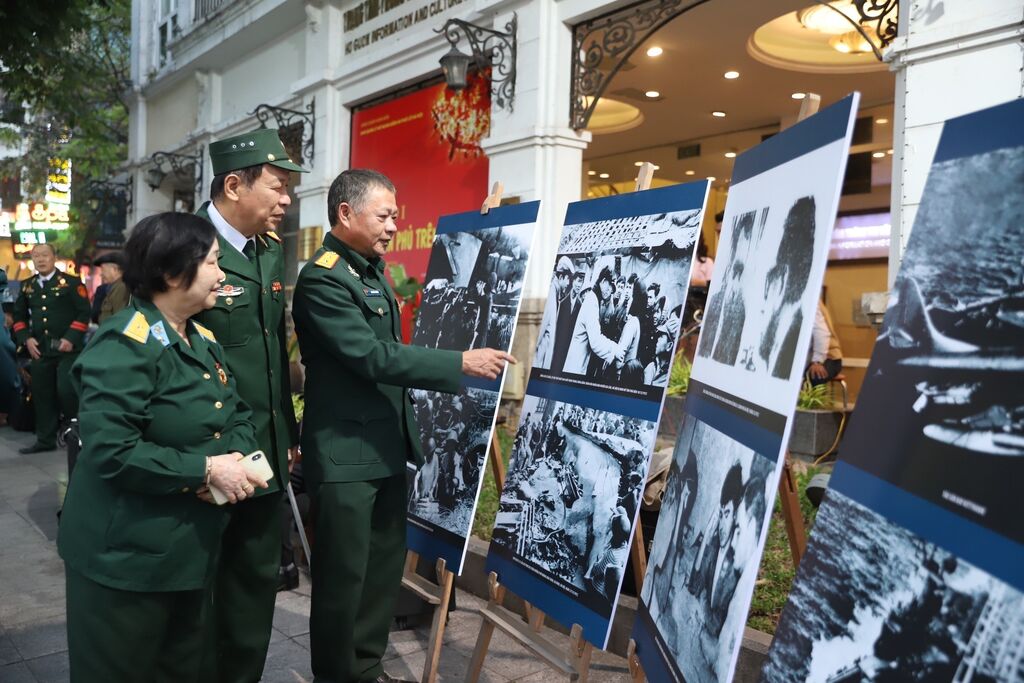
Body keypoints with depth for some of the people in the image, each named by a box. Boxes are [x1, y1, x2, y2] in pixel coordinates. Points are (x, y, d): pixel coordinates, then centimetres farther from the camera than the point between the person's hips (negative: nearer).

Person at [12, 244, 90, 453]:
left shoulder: (71, 283, -3)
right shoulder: (27, 286, 12)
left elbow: (84, 313, -7)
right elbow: (19, 316, 18)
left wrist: (71, 338, -15)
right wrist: (26, 338, 3)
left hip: (67, 349, -5)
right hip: (39, 350, 5)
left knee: (66, 392, -10)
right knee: (42, 394, 9)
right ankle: (45, 439, 19)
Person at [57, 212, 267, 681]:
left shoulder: (203, 340, 7)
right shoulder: (125, 344, -21)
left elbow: (236, 413, 12)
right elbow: (111, 451, -29)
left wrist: (237, 454, -10)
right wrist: (206, 469, -24)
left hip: (191, 546, 8)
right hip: (127, 554, -8)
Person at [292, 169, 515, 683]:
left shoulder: (372, 268, 13)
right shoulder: (322, 278, -17)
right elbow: (373, 357, -24)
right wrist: (461, 363, -24)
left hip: (387, 445, 9)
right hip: (346, 454, -9)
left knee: (385, 565, 17)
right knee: (344, 576, 4)